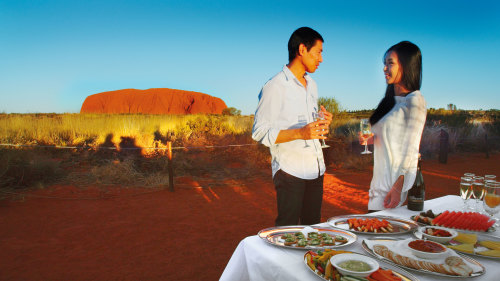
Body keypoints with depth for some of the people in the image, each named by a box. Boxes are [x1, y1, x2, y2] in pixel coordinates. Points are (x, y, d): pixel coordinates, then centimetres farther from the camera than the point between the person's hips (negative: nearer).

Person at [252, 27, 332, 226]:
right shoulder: (275, 86, -10)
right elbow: (260, 132, -14)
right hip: (290, 171, -7)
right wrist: (300, 133, -24)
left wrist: (322, 125, 3)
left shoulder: (312, 85, 17)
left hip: (316, 170, 7)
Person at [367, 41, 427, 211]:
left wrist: (398, 187, -19)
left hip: (394, 185, -8)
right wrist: (370, 139, 5)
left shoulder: (414, 101, -11)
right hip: (379, 183, 8)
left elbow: (412, 151, -16)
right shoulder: (390, 100, 14)